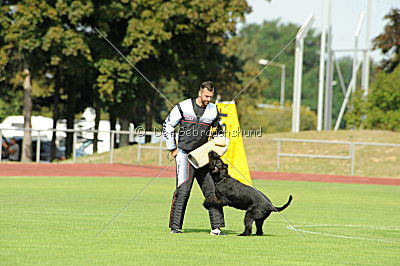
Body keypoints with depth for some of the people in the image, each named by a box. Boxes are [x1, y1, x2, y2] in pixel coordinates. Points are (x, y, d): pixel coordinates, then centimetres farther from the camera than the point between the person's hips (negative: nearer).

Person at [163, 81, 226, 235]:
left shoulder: (213, 110, 7)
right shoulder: (183, 107, -3)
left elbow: (219, 130, 22)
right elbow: (167, 126, 4)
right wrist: (172, 149, 2)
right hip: (184, 154, -4)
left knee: (212, 190, -2)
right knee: (183, 190, -11)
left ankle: (216, 227, 0)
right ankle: (175, 226, -6)